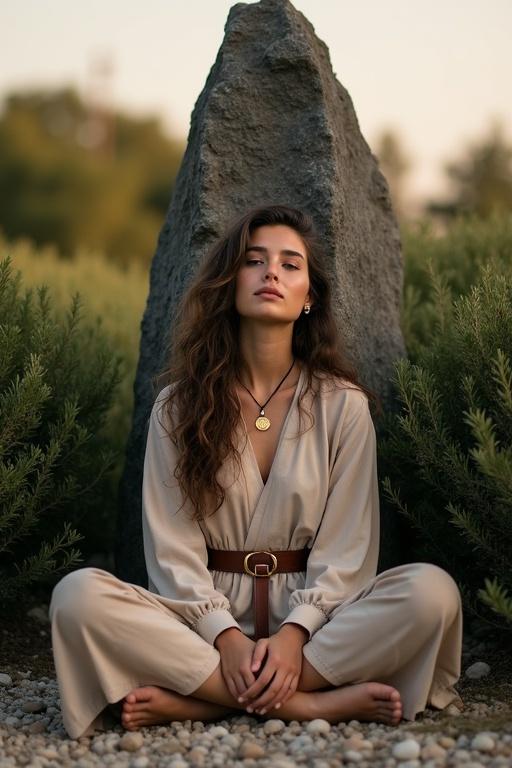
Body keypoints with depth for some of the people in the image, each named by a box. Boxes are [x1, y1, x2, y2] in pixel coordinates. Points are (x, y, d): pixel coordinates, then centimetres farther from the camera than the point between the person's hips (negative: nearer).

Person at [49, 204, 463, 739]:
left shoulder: (343, 404, 2)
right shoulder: (179, 404, 4)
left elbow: (345, 548, -2)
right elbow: (172, 545, -3)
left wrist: (294, 634, -19)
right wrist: (226, 637, -19)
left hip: (312, 617, 0)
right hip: (206, 614, 0)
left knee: (430, 590, -28)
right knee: (78, 595, -27)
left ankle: (191, 702, -26)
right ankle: (309, 704, -27)